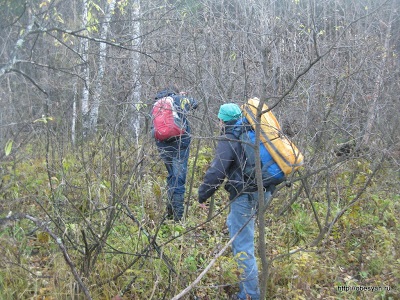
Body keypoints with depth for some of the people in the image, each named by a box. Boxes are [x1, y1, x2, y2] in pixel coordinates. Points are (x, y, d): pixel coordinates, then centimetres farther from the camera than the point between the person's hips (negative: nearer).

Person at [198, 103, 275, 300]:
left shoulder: (228, 140, -10)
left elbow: (216, 172, -15)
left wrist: (203, 195, -3)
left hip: (245, 196, -9)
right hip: (263, 191, 9)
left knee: (242, 246, -4)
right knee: (233, 225, 30)